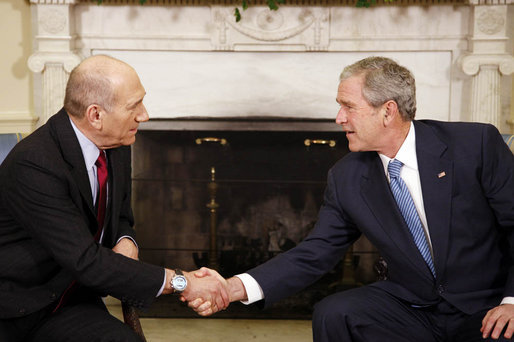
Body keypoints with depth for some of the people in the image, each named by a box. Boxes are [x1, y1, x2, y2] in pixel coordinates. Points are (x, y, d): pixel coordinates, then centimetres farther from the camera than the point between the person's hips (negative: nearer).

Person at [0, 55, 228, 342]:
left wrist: (126, 243, -9)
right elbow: (86, 262, -28)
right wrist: (181, 282, -26)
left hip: (71, 302, 6)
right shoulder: (33, 165, -26)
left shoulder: (116, 145, -1)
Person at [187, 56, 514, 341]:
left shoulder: (477, 143, -14)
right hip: (412, 307, 3)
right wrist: (236, 287, -17)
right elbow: (313, 255, -4)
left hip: (487, 310, -3)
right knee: (331, 315, -20)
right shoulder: (347, 178, -4)